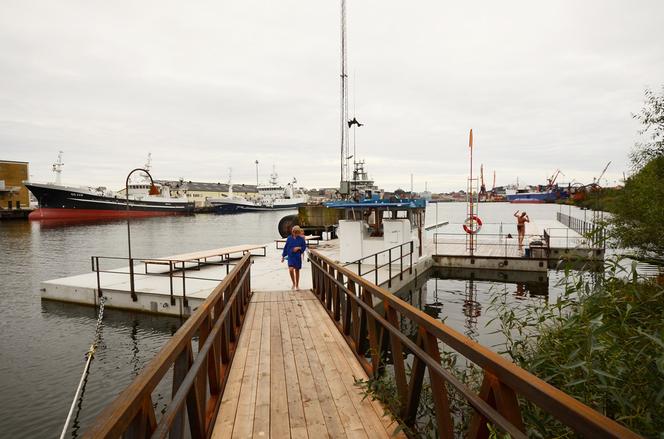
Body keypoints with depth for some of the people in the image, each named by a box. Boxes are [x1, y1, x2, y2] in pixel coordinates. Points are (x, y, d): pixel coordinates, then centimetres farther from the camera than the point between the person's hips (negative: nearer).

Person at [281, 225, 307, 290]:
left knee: (297, 270, 10)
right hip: (290, 256, 0)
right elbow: (286, 247, 5)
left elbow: (304, 246, 4)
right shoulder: (289, 238, -2)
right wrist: (283, 256, 6)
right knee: (291, 270, -15)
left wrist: (299, 248, -15)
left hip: (298, 257, 0)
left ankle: (297, 285, 26)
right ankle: (293, 283, 8)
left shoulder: (301, 239, -5)